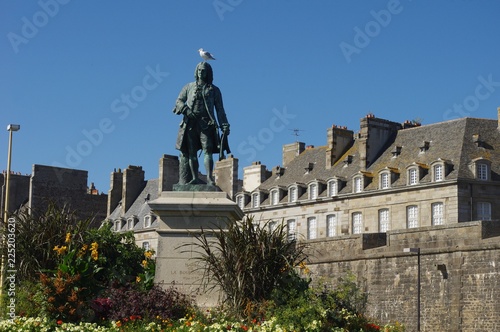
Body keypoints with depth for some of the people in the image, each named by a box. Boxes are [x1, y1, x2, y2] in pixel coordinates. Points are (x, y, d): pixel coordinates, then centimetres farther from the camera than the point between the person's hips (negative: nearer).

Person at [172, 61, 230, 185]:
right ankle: (195, 178, 1)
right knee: (191, 152, -2)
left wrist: (224, 126, -2)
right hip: (190, 123, 2)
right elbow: (178, 101, 15)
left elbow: (220, 109, 9)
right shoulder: (189, 87, 17)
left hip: (206, 124, -2)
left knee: (207, 151, -14)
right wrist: (185, 110, -7)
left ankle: (209, 177, -19)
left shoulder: (214, 90, 13)